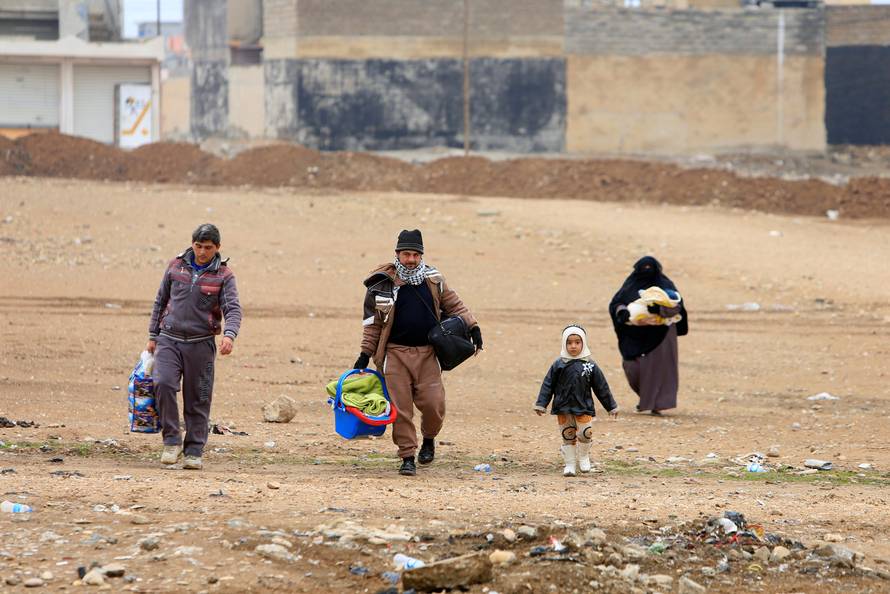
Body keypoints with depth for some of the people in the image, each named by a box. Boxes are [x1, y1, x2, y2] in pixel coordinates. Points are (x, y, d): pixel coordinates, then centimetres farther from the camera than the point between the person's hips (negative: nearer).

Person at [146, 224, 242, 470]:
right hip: (169, 339, 1)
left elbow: (233, 309, -11)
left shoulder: (223, 275, -1)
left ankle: (194, 452, 10)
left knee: (198, 399, 1)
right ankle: (172, 441, -9)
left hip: (200, 343, -1)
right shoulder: (177, 265, 6)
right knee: (163, 384, -20)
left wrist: (230, 334, -31)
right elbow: (161, 301, 14)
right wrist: (153, 336, 13)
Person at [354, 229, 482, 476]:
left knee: (433, 404, -7)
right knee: (401, 408, -5)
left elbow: (453, 305, 16)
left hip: (427, 353, 2)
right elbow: (373, 322, 5)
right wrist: (365, 354, 3)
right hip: (396, 353, -2)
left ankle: (429, 439, 23)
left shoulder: (433, 279, 7)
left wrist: (472, 327, 5)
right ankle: (407, 457, 4)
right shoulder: (383, 283, 0)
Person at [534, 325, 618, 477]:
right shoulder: (558, 365, 0)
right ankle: (569, 464, 16)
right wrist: (541, 405, -3)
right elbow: (548, 386, 3)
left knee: (585, 433, -12)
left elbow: (602, 388, 9)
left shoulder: (590, 366, 2)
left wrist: (611, 406, 13)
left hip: (584, 408, 0)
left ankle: (583, 457, 15)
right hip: (563, 408, 0)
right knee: (568, 436, 4)